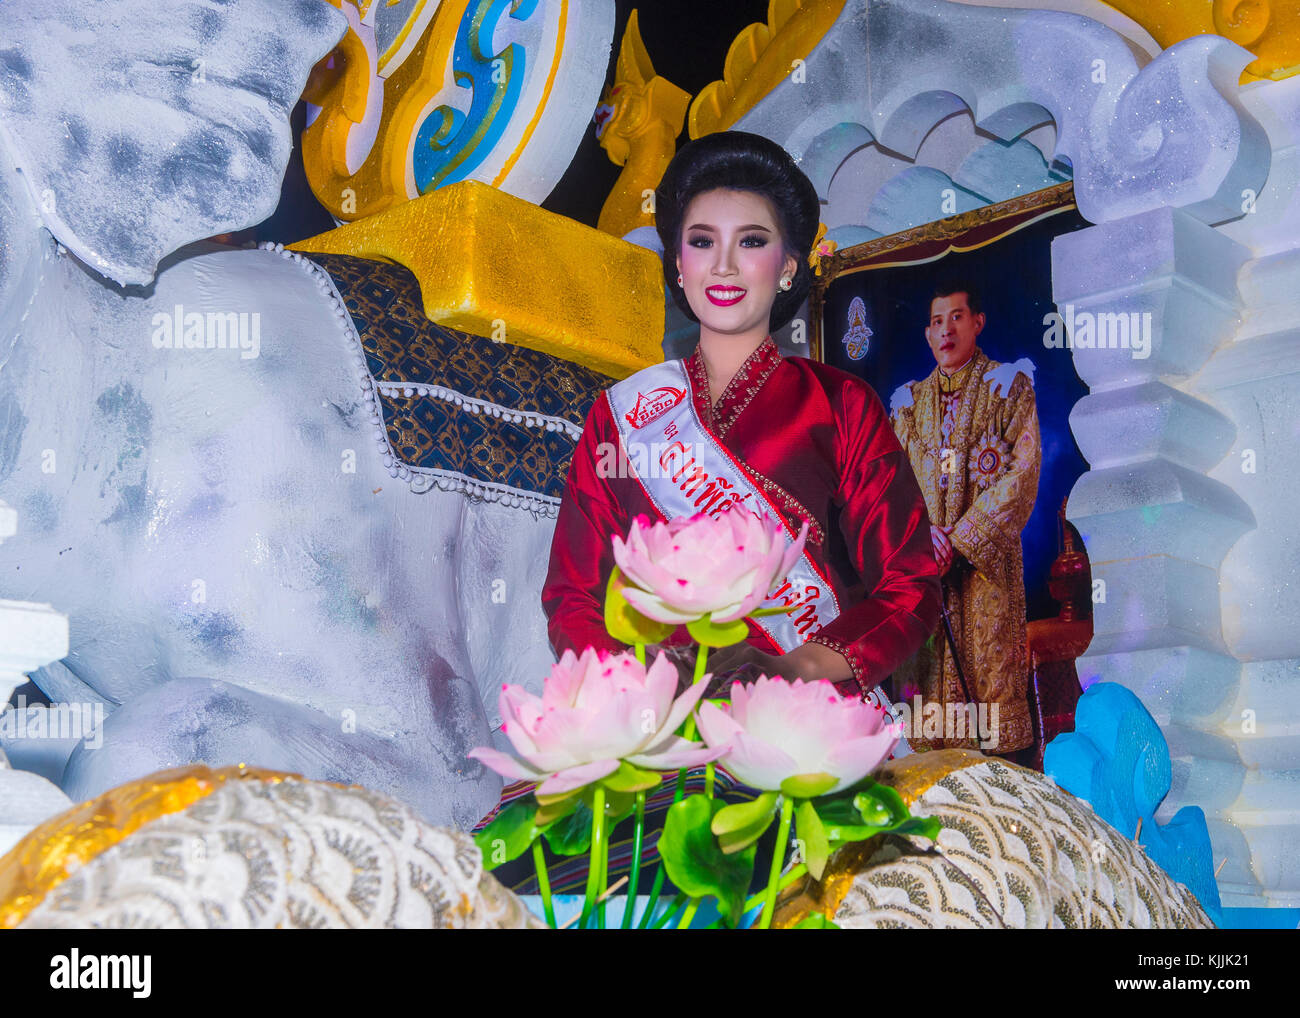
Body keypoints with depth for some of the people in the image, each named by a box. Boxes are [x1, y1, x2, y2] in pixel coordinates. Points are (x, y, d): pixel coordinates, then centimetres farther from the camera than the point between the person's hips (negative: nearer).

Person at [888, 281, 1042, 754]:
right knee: (927, 664, 1)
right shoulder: (909, 400, 16)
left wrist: (963, 537, -12)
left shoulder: (1008, 386, 5)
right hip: (922, 557, 3)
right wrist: (921, 530, -10)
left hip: (986, 556, -3)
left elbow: (1024, 470, -5)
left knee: (990, 665, -7)